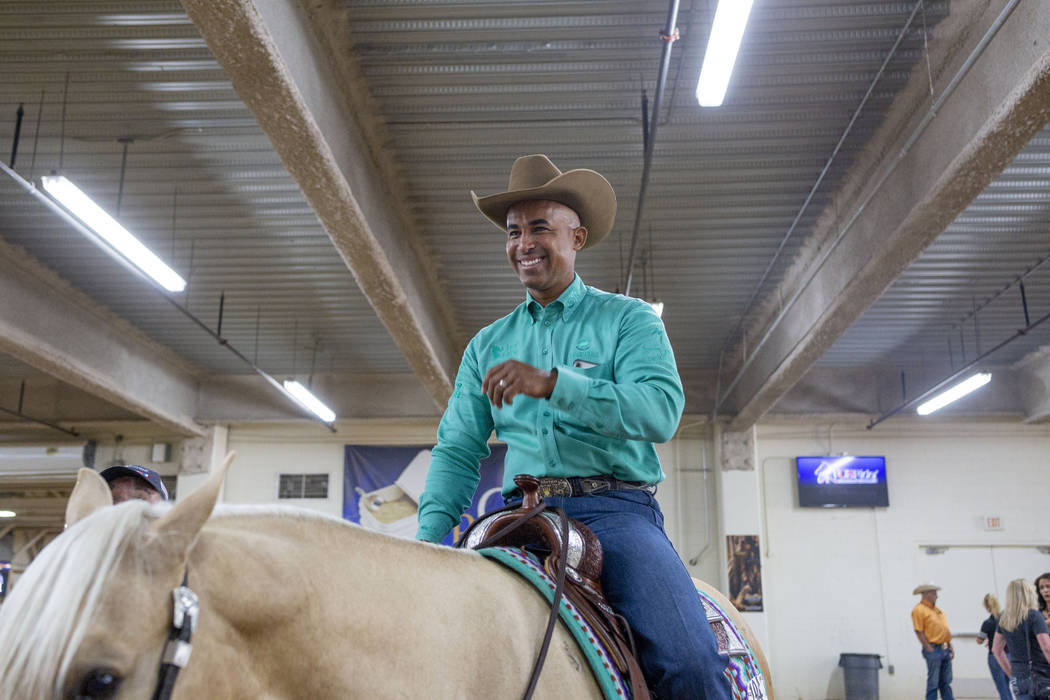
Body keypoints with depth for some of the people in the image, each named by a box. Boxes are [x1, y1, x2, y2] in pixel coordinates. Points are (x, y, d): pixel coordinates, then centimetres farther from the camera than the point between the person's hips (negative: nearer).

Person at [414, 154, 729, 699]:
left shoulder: (628, 319, 7)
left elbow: (662, 412, -10)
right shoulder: (488, 344, 19)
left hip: (614, 506, -3)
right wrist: (430, 535, -2)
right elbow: (457, 450, 15)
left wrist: (552, 383, -21)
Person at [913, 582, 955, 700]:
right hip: (933, 649, -8)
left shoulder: (937, 609, 17)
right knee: (933, 683, -3)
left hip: (945, 649, 8)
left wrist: (950, 647, 15)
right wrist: (929, 649, -16)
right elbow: (919, 632, -14)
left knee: (946, 682, 12)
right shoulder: (919, 610, -10)